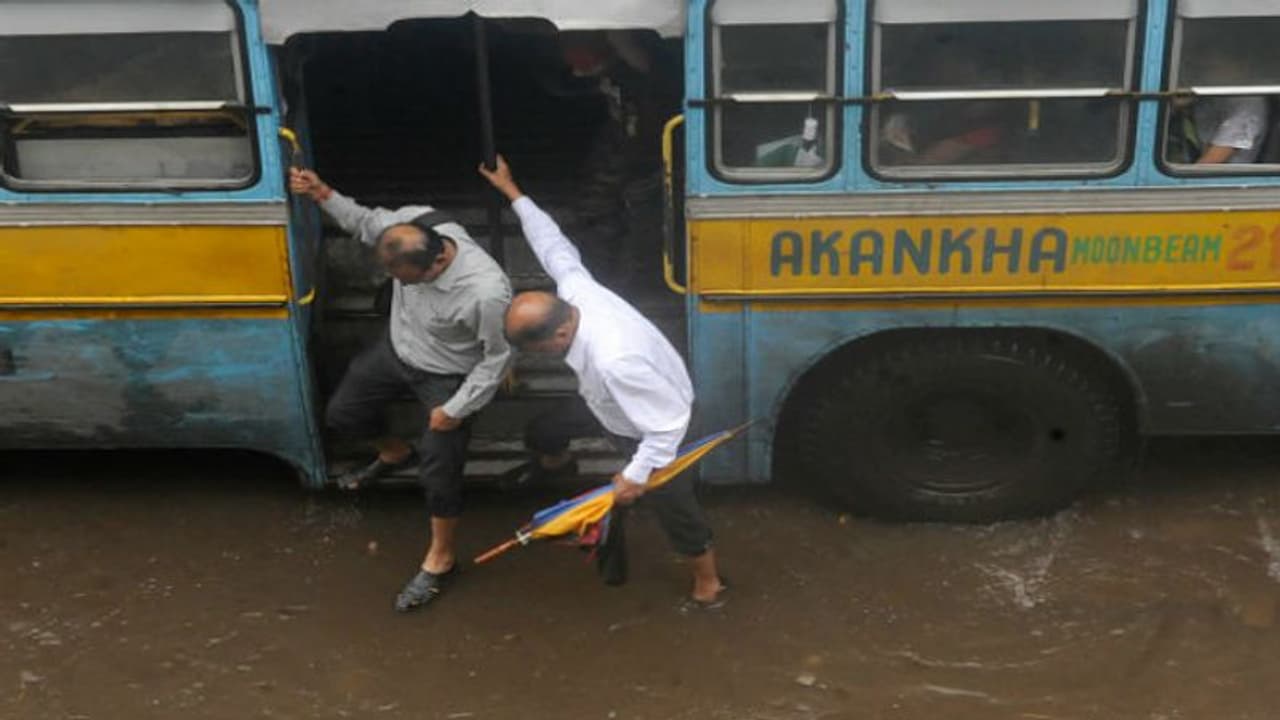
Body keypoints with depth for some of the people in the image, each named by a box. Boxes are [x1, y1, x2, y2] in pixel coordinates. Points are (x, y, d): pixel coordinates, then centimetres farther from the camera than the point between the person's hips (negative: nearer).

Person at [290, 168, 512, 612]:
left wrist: (457, 408, -18)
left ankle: (440, 560, 27)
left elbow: (498, 356, -25)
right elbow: (366, 223, -2)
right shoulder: (412, 222, -27)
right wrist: (323, 195, -18)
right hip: (396, 348, 6)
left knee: (438, 471, 1)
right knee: (342, 414, 21)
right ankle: (394, 454, 53)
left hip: (446, 377, -6)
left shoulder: (486, 292, -43)